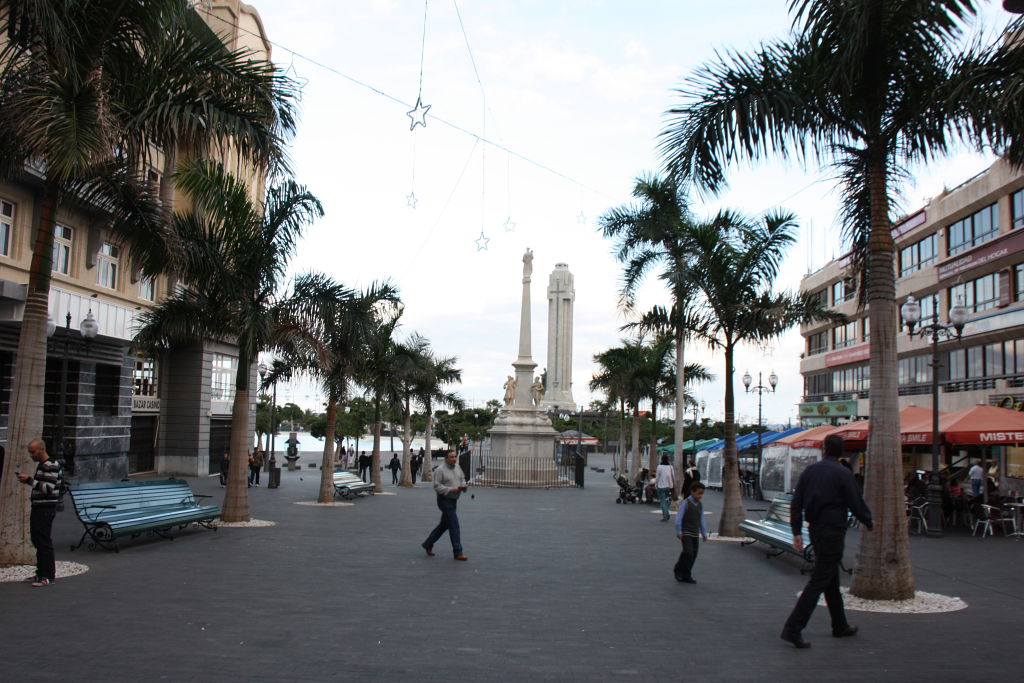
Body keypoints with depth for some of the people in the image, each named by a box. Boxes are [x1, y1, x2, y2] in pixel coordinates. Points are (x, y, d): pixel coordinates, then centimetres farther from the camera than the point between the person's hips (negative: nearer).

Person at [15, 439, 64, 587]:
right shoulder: (41, 465, 17)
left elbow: (49, 488, -23)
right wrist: (27, 481, 11)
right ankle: (42, 572, 23)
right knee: (37, 540, 15)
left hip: (46, 508, -10)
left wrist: (30, 480, -23)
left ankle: (48, 576, -5)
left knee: (44, 542, -9)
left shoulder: (51, 466, -15)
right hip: (38, 508, 10)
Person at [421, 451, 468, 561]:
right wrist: (452, 490, -24)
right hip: (445, 500, -8)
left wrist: (464, 485, -6)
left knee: (444, 525, 16)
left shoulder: (457, 468, 8)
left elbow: (462, 479, 17)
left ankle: (428, 544, 32)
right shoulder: (440, 470, -14)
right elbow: (437, 486, -17)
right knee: (454, 525, -9)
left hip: (454, 500, 8)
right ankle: (458, 552, -4)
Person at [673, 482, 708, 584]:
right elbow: (678, 518, -12)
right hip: (685, 533, -6)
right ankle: (678, 570, 1)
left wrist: (704, 533, 15)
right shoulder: (685, 503, -10)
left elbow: (701, 520, 17)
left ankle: (686, 576, 13)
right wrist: (678, 532, -15)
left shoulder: (700, 505, 9)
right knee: (688, 552, -17)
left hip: (695, 534, 6)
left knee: (694, 554, 3)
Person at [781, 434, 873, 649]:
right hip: (833, 532, -7)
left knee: (832, 581, 19)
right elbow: (856, 503, -8)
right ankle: (792, 629, -12)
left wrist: (796, 531, 8)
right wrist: (868, 522, 11)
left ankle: (840, 626, 31)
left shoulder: (810, 471, 6)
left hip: (815, 530, 7)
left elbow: (796, 503, 5)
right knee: (818, 581, -6)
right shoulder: (843, 473, -12)